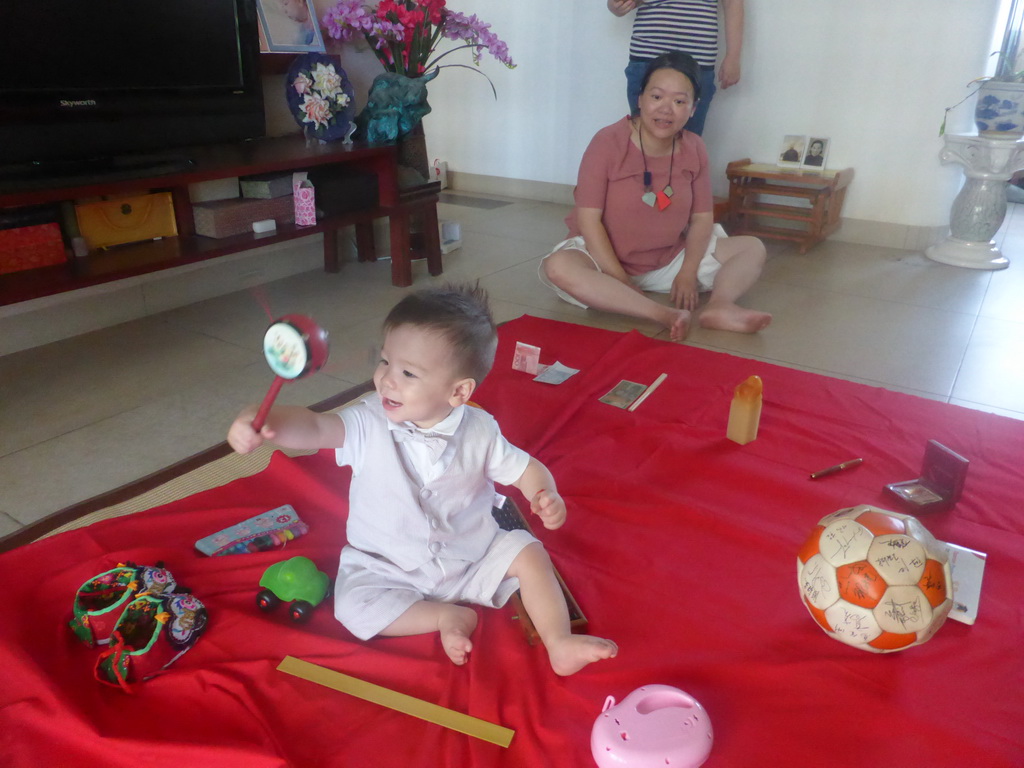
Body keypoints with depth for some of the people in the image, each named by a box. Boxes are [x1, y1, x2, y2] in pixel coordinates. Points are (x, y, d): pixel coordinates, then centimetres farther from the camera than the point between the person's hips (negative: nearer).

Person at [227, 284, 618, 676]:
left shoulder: (479, 431, -14)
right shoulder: (369, 424, -19)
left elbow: (525, 469, -2)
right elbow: (312, 427, -35)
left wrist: (546, 497, -24)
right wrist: (264, 422, -57)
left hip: (472, 556, 1)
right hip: (388, 568, -1)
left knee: (527, 551, -13)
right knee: (352, 606, -24)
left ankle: (560, 643, -6)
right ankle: (445, 616, -10)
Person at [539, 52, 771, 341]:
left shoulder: (694, 149, -3)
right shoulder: (607, 143, -16)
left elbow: (702, 218, 0)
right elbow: (589, 219, -18)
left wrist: (687, 273, -16)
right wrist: (621, 281, -23)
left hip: (669, 261, 5)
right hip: (605, 259, -4)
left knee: (753, 249, -5)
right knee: (559, 267, -37)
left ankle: (718, 306, -35)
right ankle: (665, 314, -44)